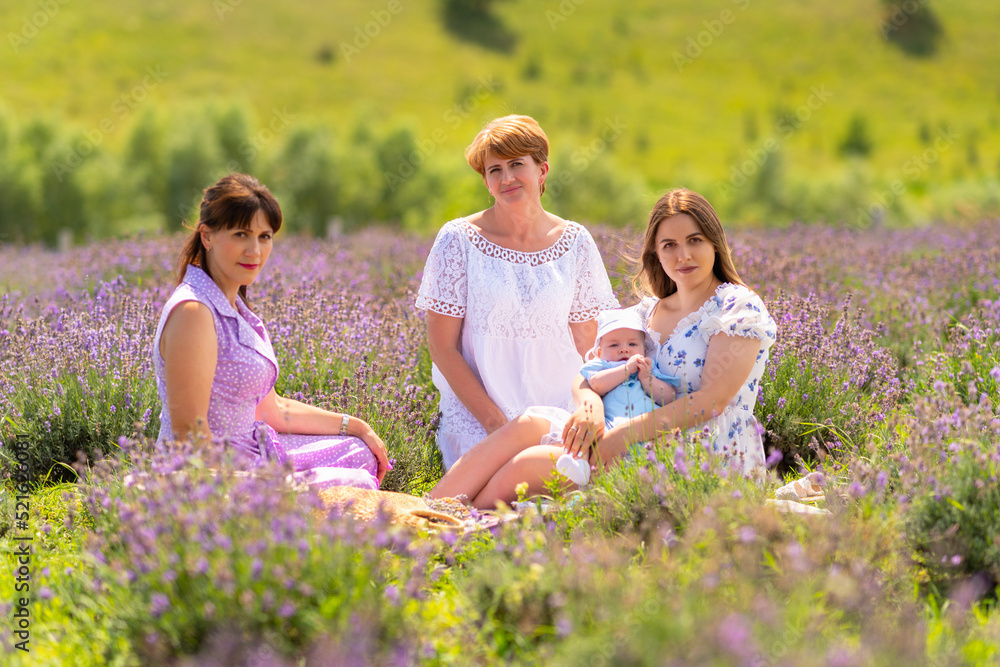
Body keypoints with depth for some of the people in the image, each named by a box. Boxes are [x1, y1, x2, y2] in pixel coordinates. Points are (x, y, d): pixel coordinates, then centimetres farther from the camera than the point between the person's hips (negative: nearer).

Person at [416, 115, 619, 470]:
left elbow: (584, 344, 9)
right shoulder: (459, 240, -3)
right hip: (476, 411, -3)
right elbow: (442, 347, -3)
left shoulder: (575, 243, 4)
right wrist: (495, 421, -11)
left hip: (557, 411, 3)